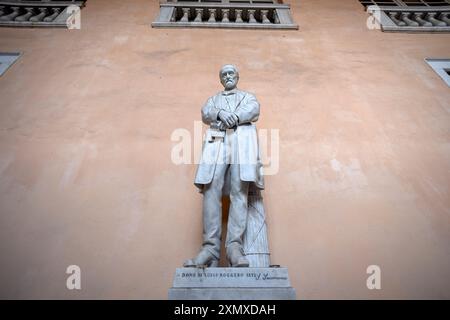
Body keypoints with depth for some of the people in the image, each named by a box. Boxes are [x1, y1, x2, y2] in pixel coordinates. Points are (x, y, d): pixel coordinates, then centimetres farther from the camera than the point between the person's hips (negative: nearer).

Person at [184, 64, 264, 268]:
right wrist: (220, 113, -11)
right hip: (217, 141, 1)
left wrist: (234, 117, -10)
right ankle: (210, 247, -22)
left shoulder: (248, 96, 31)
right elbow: (206, 114, 11)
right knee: (211, 192, -17)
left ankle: (234, 246, -23)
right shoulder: (213, 99, 34)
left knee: (239, 193, -17)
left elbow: (254, 111, 7)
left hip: (242, 140, -1)